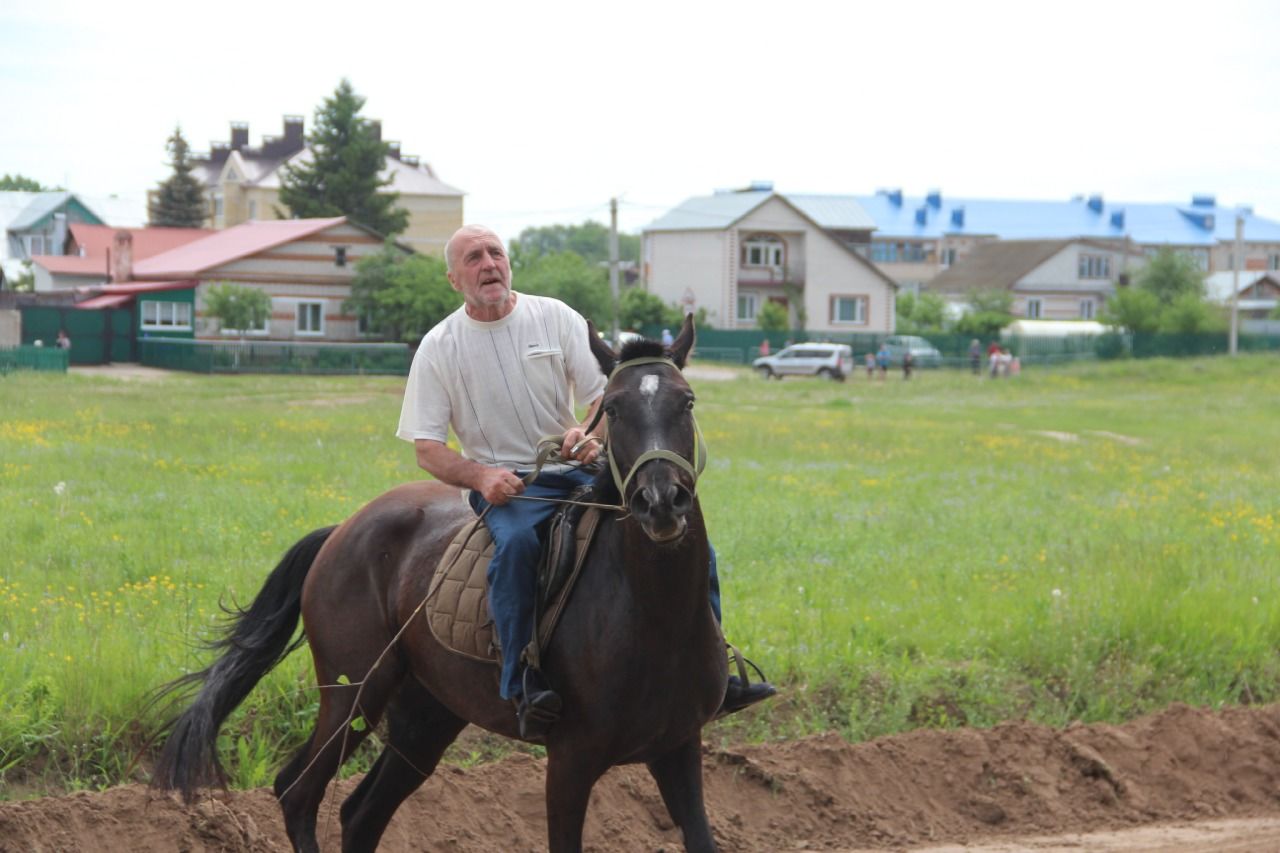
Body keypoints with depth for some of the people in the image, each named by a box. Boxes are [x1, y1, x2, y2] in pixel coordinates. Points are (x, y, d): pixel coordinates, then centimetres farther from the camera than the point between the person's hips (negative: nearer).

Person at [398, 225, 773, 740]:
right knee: (516, 542, -39)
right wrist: (481, 475, -22)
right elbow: (426, 447, -2)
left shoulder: (555, 318, 4)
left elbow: (606, 393, 0)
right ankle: (524, 689, -38)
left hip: (576, 468, 3)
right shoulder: (439, 348, 0)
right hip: (504, 482, -3)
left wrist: (591, 435, -24)